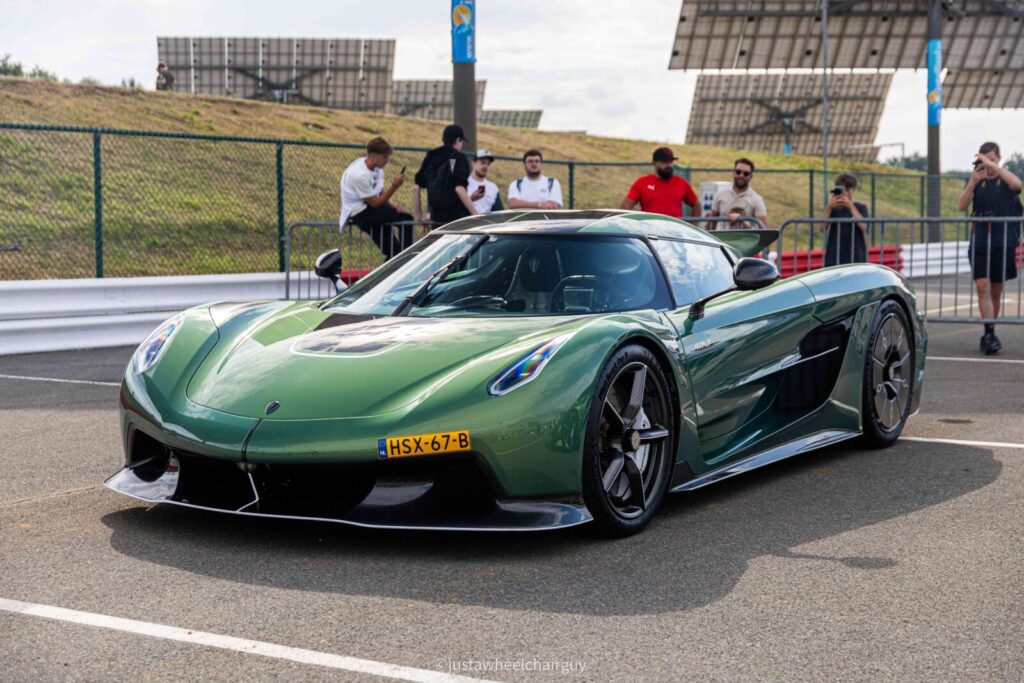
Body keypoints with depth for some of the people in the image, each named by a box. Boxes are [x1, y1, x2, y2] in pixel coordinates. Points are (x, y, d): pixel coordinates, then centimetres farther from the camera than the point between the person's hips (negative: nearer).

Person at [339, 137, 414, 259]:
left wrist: (393, 205, -9)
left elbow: (380, 193, 9)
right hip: (360, 213, -9)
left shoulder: (376, 167, -1)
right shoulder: (360, 175, -27)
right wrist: (394, 185, -26)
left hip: (370, 206, 9)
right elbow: (375, 203, -22)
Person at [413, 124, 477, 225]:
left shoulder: (429, 158, 12)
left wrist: (419, 216, 16)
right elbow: (459, 189, -17)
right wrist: (476, 215, -16)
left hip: (436, 217, 6)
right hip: (457, 216, -6)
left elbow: (416, 188, 9)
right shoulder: (459, 158, -6)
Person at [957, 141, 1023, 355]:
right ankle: (990, 333, -18)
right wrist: (973, 182, -19)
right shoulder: (976, 181, 8)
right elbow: (962, 205, -5)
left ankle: (989, 334, 17)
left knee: (996, 290, 6)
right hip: (979, 242, 1)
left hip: (1003, 243, -1)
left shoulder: (1005, 180, 3)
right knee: (982, 287, -13)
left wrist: (992, 165, -24)